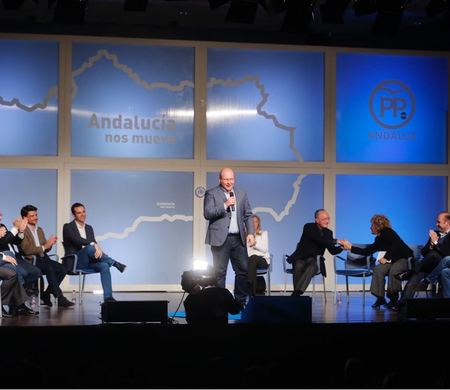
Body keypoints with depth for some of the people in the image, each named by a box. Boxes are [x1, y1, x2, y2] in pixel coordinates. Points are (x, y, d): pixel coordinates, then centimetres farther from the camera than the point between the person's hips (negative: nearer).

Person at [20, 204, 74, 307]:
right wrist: (44, 247, -19)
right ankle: (60, 299, -29)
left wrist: (49, 244, -2)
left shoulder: (40, 230, 22)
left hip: (43, 258, 7)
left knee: (62, 269, -19)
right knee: (50, 269, -33)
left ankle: (45, 295, -7)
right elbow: (27, 250, -15)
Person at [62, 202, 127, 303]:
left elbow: (94, 244, 7)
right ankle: (115, 263, -20)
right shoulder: (68, 227, 0)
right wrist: (94, 244, -32)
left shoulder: (89, 228, 19)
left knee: (104, 265, -26)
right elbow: (77, 240, -20)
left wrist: (98, 249, -18)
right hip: (75, 262, -6)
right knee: (89, 248, -35)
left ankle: (108, 296, -30)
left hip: (88, 262, 6)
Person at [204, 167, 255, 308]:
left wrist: (250, 233, 2)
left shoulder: (241, 194, 14)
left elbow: (248, 215, 15)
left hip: (238, 238, 4)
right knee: (220, 272, 0)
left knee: (244, 270, 2)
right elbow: (207, 213, -10)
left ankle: (240, 302, 12)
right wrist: (225, 205, -18)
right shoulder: (211, 193, 0)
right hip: (221, 238, -4)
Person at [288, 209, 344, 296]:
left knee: (312, 267, -33)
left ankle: (297, 293, -45)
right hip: (301, 258, -2)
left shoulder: (328, 232, 10)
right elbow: (319, 240, -22)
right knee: (299, 266, -36)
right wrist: (336, 241, -26)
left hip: (314, 261, 2)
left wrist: (342, 247, -13)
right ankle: (297, 292, -31)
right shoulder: (308, 227, -7)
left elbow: (333, 251, 8)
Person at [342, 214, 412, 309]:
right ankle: (380, 298, -13)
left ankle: (393, 299, -21)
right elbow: (366, 251, 15)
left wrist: (386, 258, -20)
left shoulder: (387, 232, -10)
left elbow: (395, 245, -25)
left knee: (394, 269, -35)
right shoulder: (379, 240, 13)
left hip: (406, 258, -7)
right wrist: (350, 247, 14)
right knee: (378, 269, -17)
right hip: (394, 261, 7)